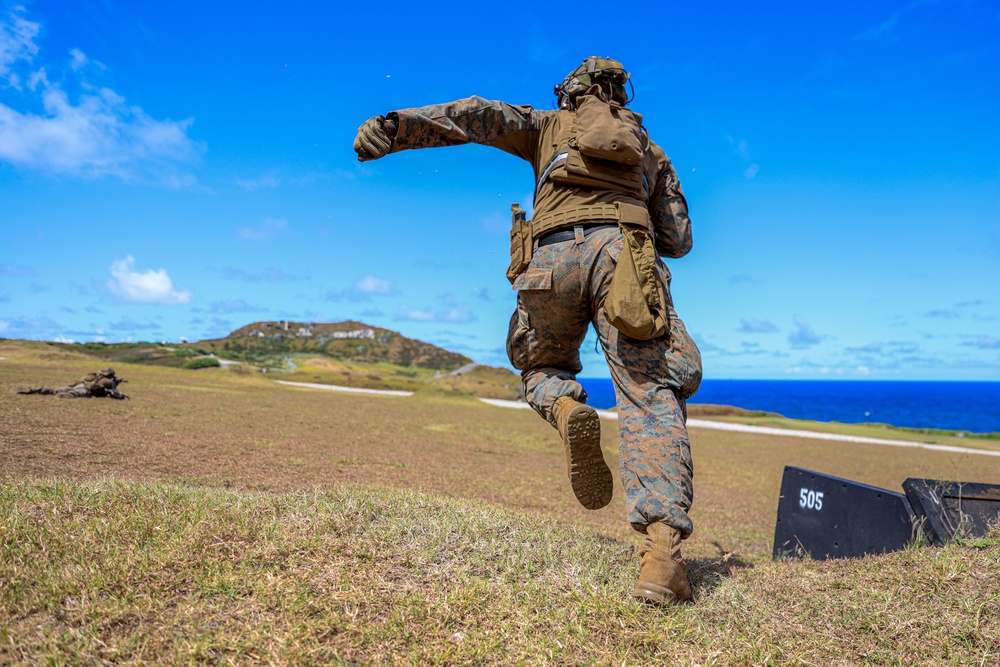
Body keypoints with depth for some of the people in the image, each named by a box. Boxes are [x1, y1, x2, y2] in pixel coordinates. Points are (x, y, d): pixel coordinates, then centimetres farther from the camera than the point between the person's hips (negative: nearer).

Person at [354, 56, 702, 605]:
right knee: (651, 398, -7)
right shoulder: (651, 151, 33)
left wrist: (396, 126, 0)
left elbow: (475, 118, 11)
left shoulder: (549, 126, 29)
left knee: (541, 368, 24)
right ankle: (662, 551, -27)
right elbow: (679, 240, 28)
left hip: (554, 256, 0)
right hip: (624, 253, 1)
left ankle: (567, 410, -13)